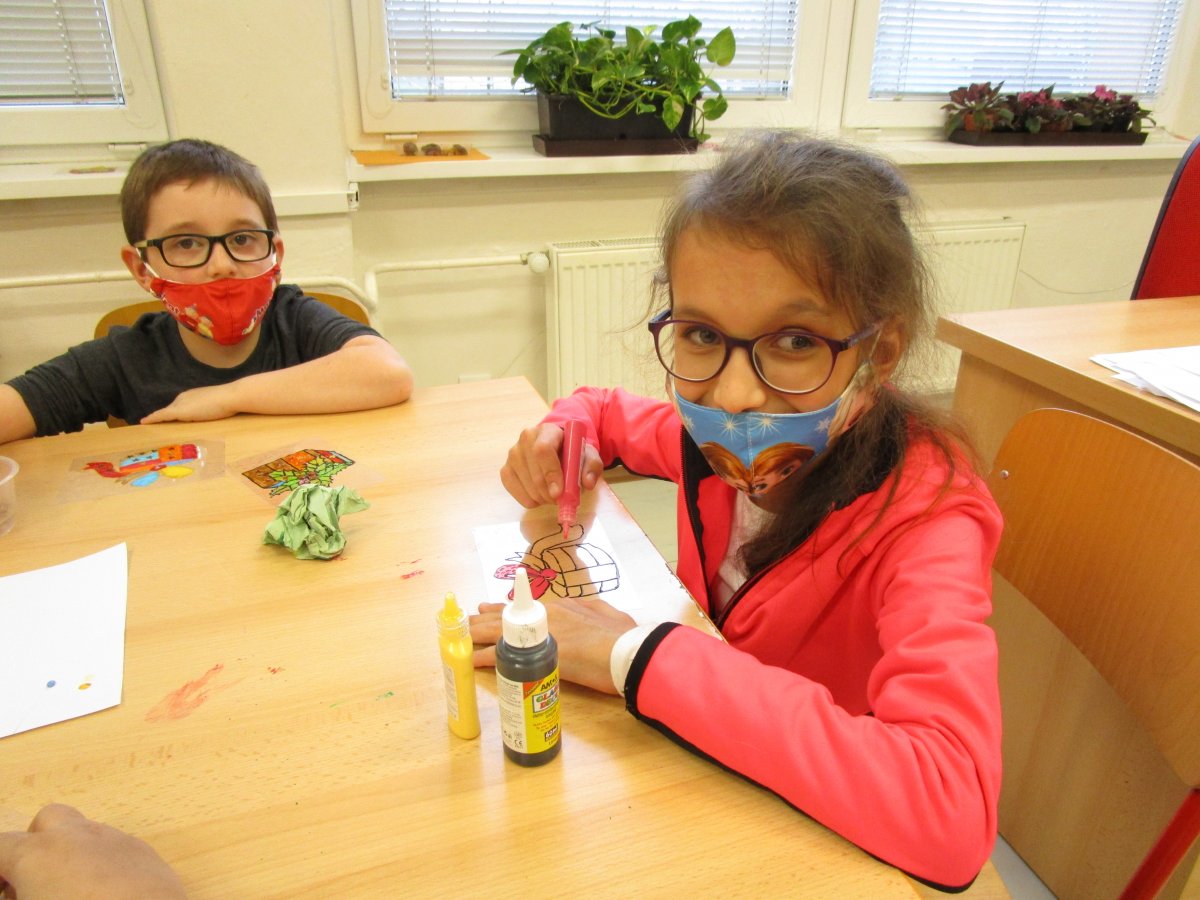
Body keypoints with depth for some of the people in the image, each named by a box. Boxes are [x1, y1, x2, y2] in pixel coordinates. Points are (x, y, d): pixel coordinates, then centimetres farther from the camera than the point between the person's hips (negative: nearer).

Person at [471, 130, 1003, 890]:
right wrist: (564, 434, -14)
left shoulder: (921, 517, -25)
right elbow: (607, 410, 8)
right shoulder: (720, 440, -12)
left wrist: (637, 656, -34)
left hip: (837, 853, -4)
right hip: (705, 797, 4)